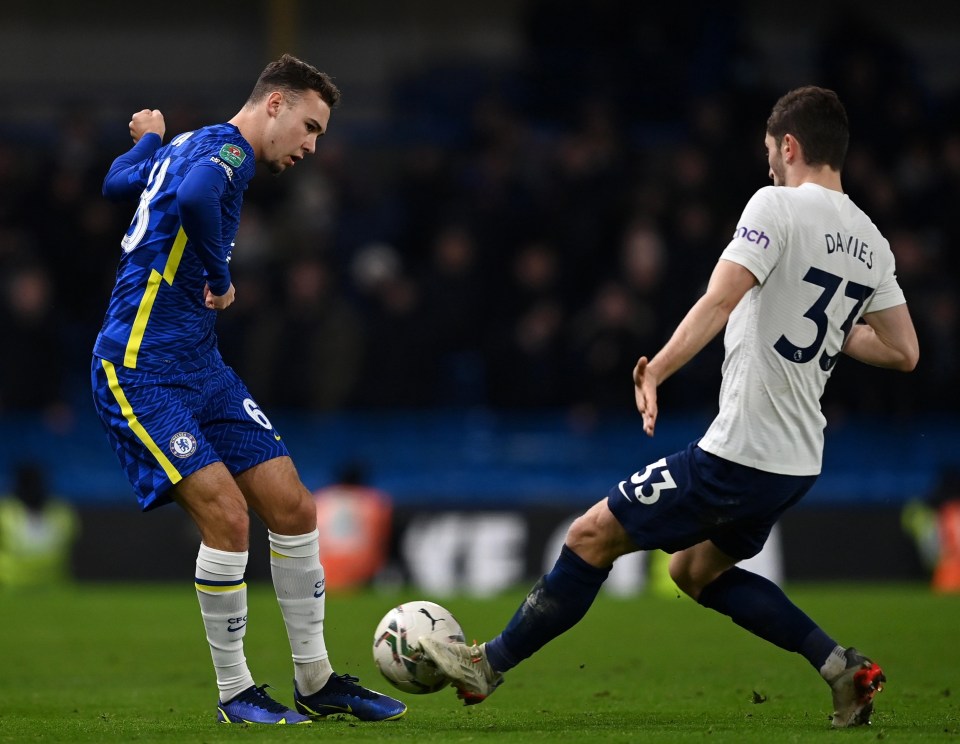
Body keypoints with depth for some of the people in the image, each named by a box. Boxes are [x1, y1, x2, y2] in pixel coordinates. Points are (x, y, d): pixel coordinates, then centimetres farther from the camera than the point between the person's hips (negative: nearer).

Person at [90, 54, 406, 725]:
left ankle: (317, 680, 13)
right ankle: (234, 694, -5)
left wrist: (149, 140, 55)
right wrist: (220, 278, -22)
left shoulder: (184, 148, 16)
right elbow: (194, 197, -38)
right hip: (139, 368, -10)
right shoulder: (225, 150, -13)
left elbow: (117, 182, 35)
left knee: (293, 507, 4)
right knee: (226, 514, -19)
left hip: (199, 366, 10)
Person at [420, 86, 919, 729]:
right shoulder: (872, 244, 10)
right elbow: (903, 353, 14)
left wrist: (657, 370, -26)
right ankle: (841, 666, 15)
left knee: (593, 537, 3)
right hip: (799, 463, 8)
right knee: (697, 570, 26)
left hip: (739, 452, -8)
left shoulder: (777, 205, -12)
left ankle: (488, 664, 11)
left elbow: (719, 302, -24)